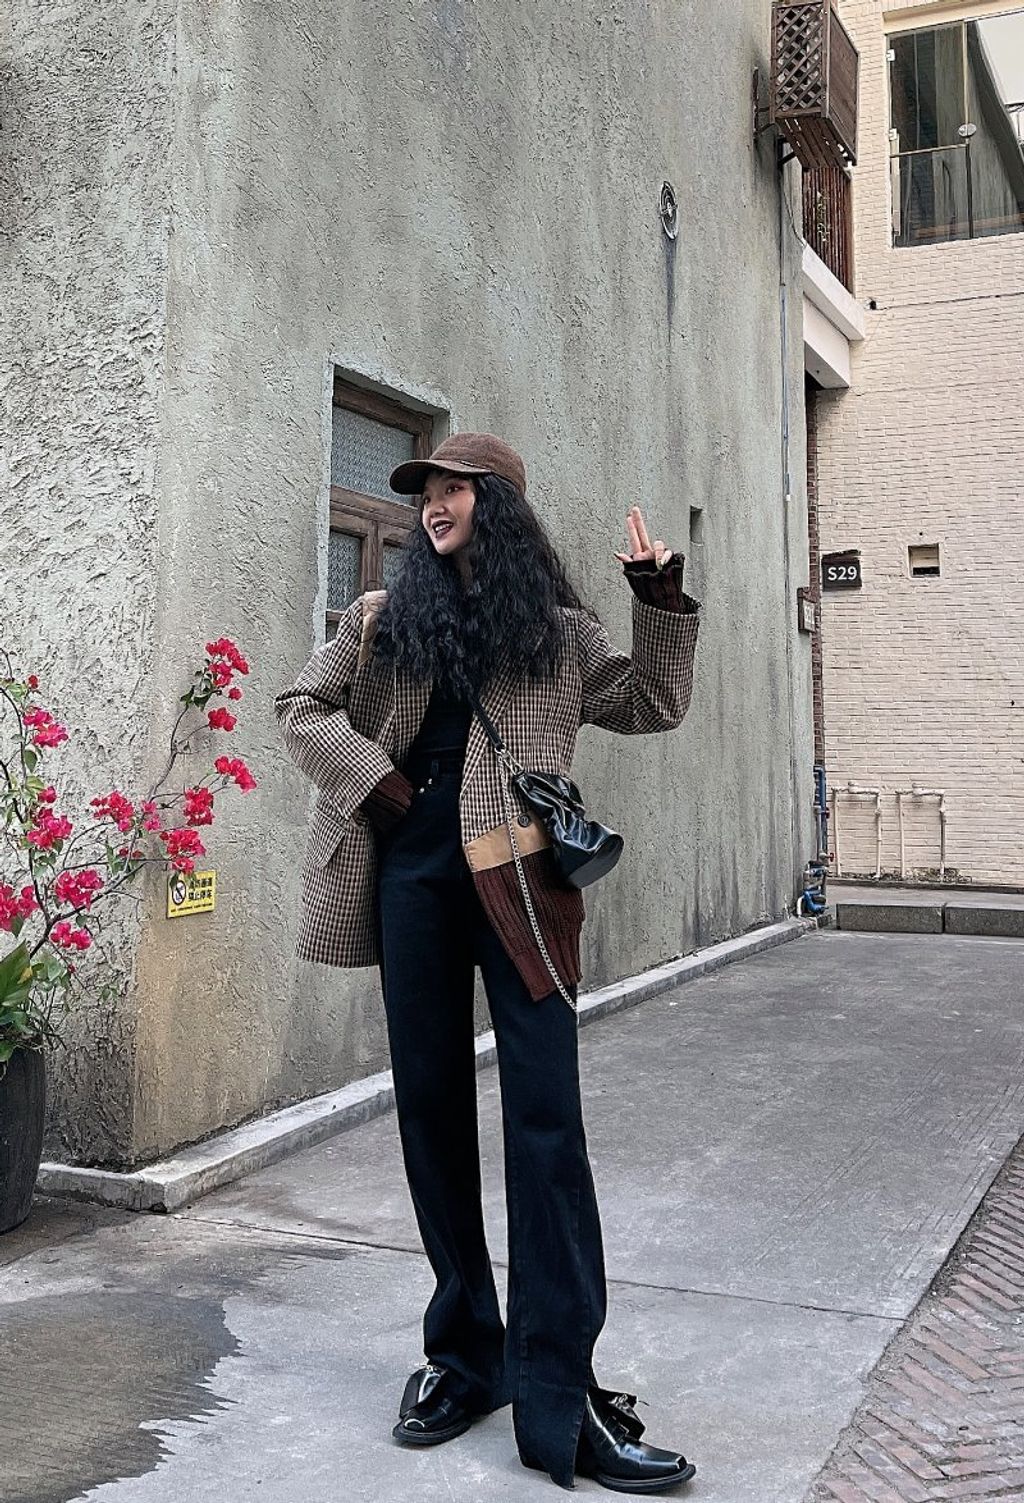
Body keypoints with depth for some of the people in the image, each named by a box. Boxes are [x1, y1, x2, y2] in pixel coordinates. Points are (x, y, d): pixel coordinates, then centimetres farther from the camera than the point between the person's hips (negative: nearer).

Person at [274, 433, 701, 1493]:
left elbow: (652, 705, 14)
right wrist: (374, 783, -2)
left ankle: (559, 1401, -2)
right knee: (431, 1109, 8)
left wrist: (662, 601, 3)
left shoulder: (556, 630, 11)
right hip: (414, 879, 2)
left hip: (520, 886, -2)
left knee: (546, 1121, -8)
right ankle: (461, 1352, 23)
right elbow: (299, 708, 11)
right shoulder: (383, 620, 14)